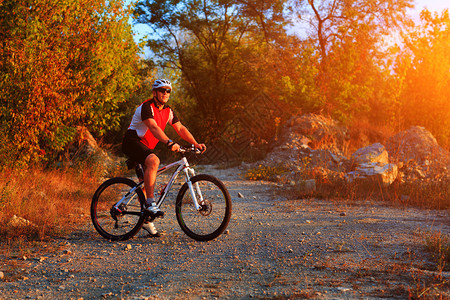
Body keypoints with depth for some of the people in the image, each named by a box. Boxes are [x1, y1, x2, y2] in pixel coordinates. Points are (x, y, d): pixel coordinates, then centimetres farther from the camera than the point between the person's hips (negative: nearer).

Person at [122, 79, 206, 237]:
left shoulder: (168, 111, 6)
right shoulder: (146, 107, -18)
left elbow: (180, 128, 4)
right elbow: (154, 128, -33)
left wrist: (196, 143, -9)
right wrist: (169, 143, -48)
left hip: (146, 146, 8)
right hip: (132, 142, -8)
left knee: (149, 179, 7)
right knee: (153, 160, -35)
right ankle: (150, 202, -33)